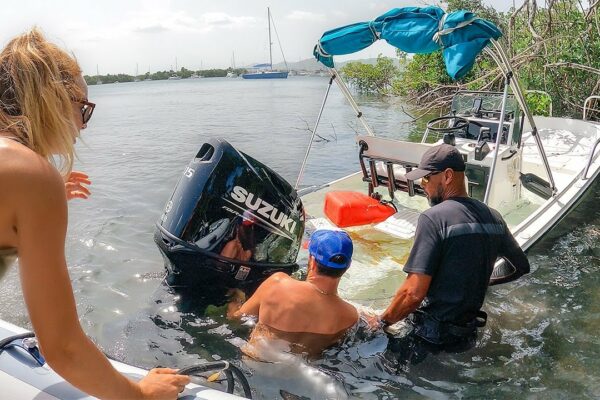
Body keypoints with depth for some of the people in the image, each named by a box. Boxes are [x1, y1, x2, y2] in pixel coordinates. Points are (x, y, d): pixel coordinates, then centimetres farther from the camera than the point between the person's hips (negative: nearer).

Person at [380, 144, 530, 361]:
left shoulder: (434, 218, -20)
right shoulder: (493, 217, 3)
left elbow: (414, 292, -25)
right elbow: (521, 267, 18)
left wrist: (381, 322, -11)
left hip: (432, 338, -7)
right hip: (469, 335, 7)